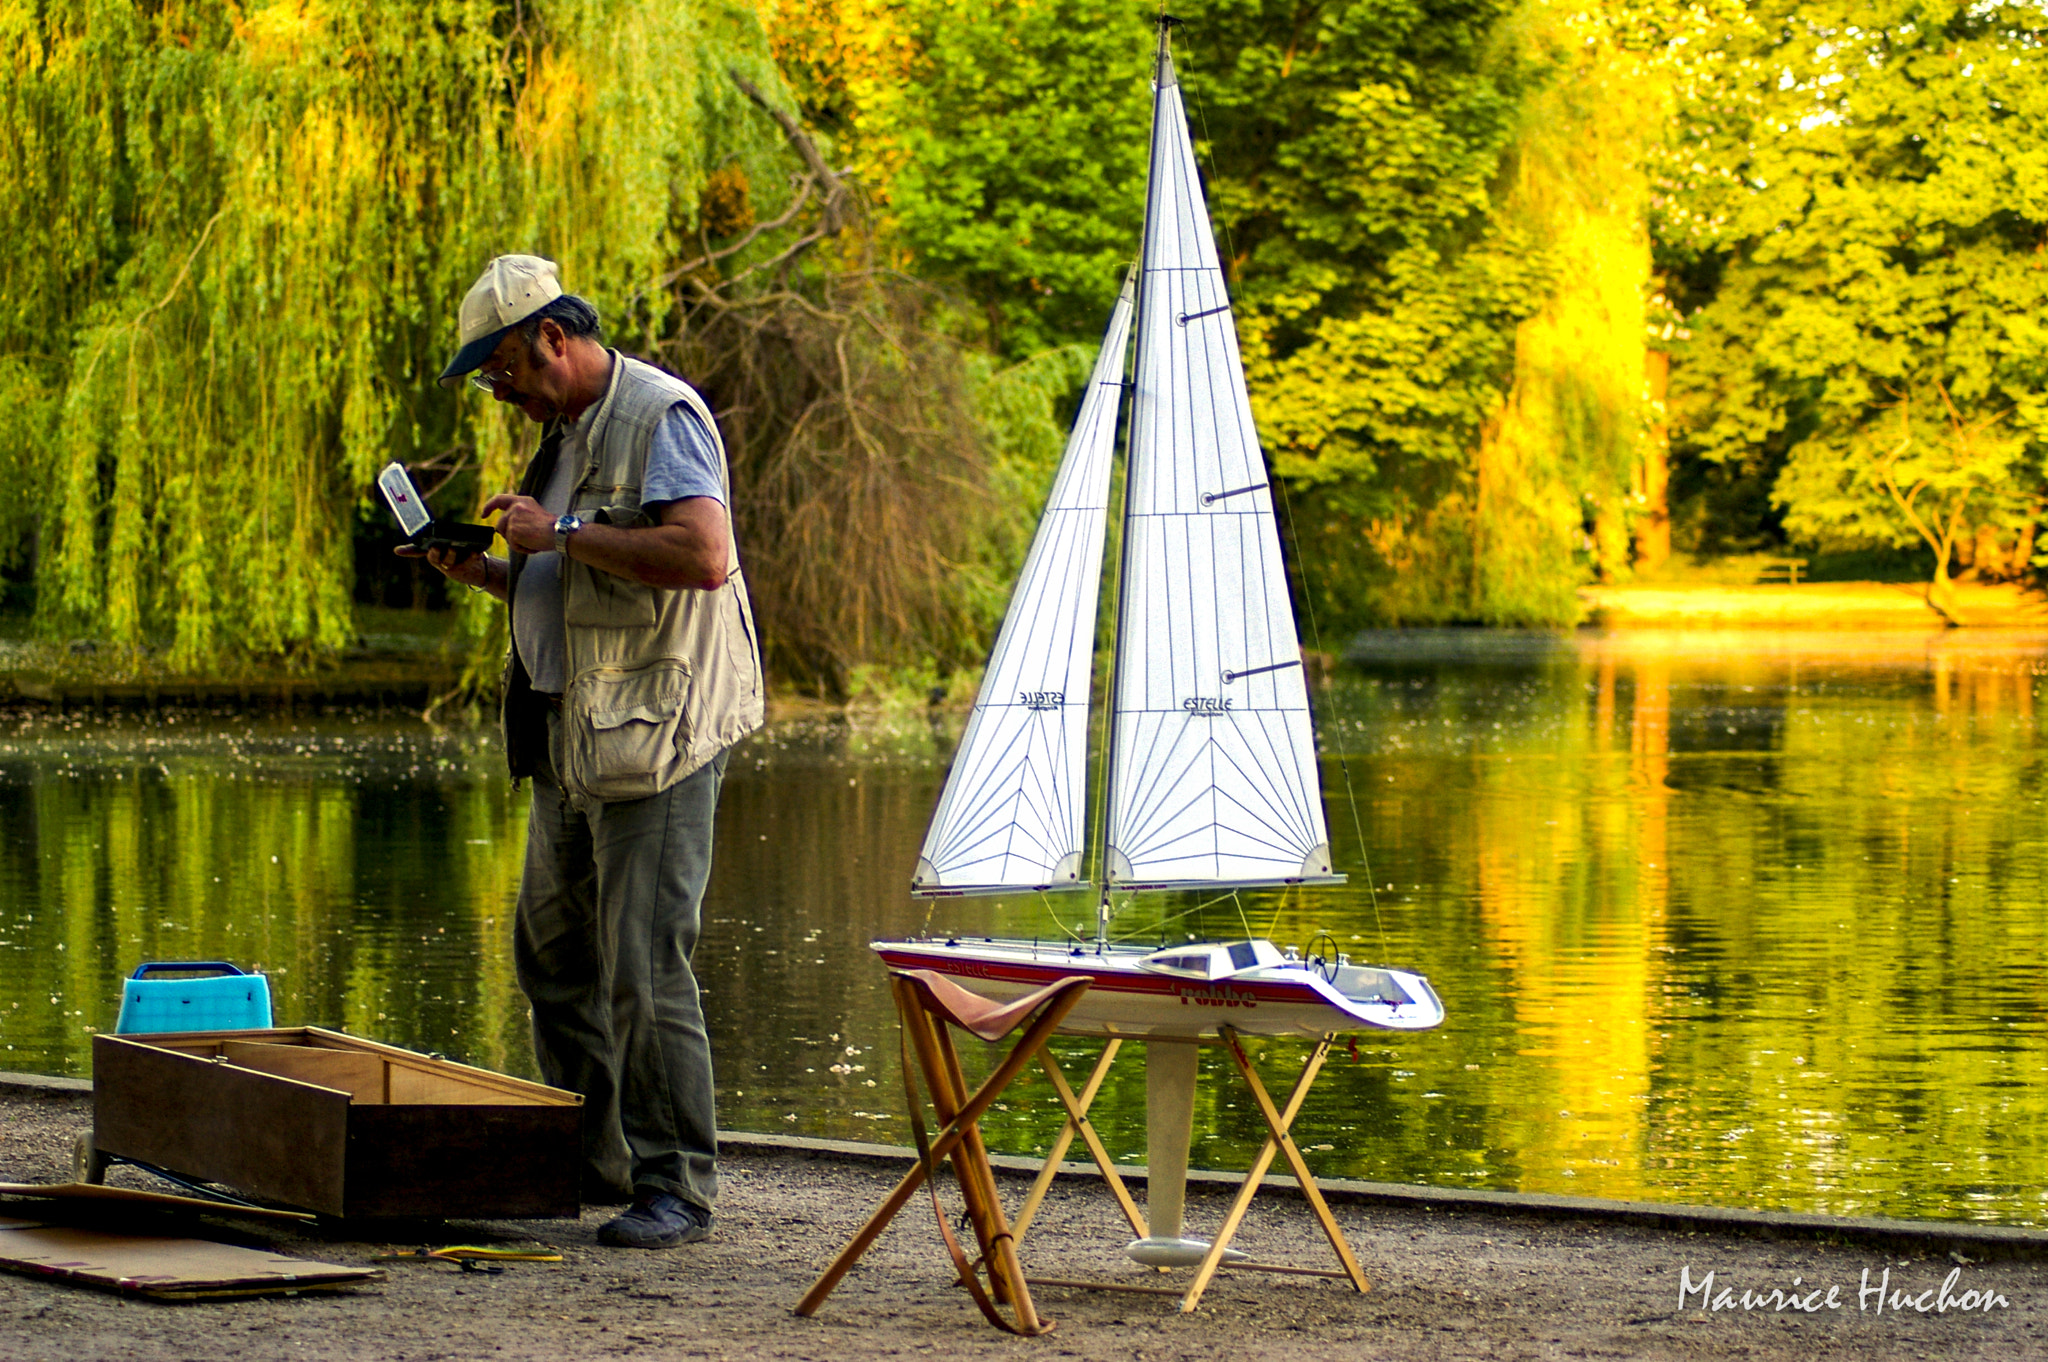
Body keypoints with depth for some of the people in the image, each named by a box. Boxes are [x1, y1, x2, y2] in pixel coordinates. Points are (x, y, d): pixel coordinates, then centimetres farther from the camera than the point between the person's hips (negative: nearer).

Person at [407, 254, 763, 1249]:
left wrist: (561, 536, -19)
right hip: (572, 739, 10)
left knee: (642, 968, -10)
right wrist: (486, 572, 9)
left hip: (656, 734, -10)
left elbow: (704, 556, -25)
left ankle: (675, 1186, -3)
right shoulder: (565, 433, 20)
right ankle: (595, 1159, 25)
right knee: (552, 952, 14)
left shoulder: (661, 416, -11)